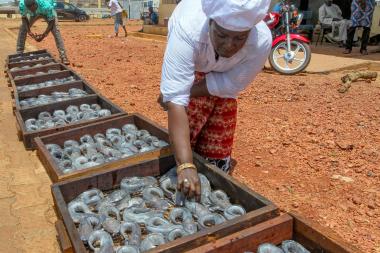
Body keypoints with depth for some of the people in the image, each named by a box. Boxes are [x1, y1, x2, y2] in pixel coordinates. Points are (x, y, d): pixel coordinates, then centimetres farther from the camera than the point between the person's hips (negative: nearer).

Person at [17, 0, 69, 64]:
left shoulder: (46, 5, -44)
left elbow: (51, 21, -30)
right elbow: (24, 18, -15)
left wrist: (44, 35, -35)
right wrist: (29, 31, -27)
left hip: (48, 13, -4)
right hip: (33, 14, 4)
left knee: (56, 31, -23)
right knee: (22, 30, -4)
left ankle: (63, 57, -22)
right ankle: (19, 54, 9)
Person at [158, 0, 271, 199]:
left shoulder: (261, 42, -39)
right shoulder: (187, 30, -46)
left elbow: (229, 85, -25)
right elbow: (176, 98, -51)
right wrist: (185, 165, -57)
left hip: (222, 74, 2)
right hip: (188, 64, -1)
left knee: (218, 139, 4)